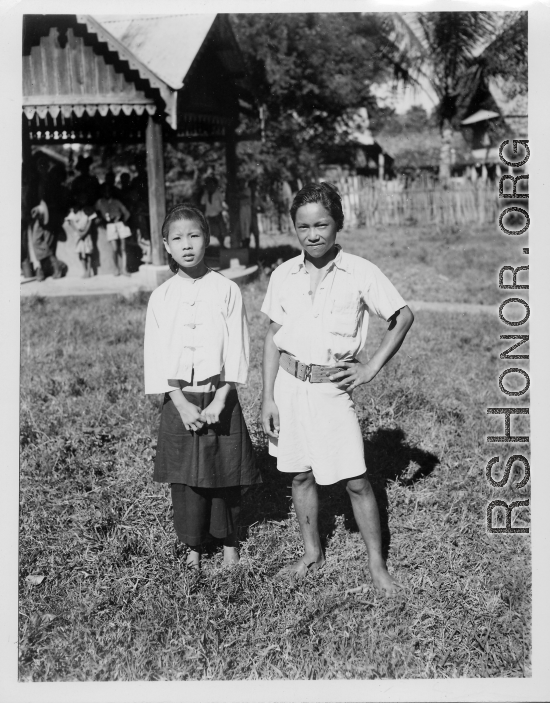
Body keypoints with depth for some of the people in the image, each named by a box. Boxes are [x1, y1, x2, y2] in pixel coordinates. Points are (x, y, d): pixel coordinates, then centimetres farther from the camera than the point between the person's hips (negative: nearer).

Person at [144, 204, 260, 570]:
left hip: (220, 398, -1)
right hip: (179, 400, 1)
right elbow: (156, 357, -1)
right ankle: (193, 547, 25)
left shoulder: (227, 290, -3)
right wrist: (182, 403, -11)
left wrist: (219, 400, -14)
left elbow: (236, 350, -5)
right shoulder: (161, 297, 2)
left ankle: (229, 540, 27)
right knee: (185, 478, 7)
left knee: (225, 475, 6)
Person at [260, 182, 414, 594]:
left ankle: (377, 564, 16)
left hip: (332, 387, -3)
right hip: (289, 385, 3)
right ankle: (312, 554, 30)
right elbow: (273, 338, 7)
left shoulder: (360, 273, -8)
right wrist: (268, 398, 3)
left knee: (356, 481, -1)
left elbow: (403, 317, 1)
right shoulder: (284, 276, 1)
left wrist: (372, 368, -5)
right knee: (300, 474, 13)